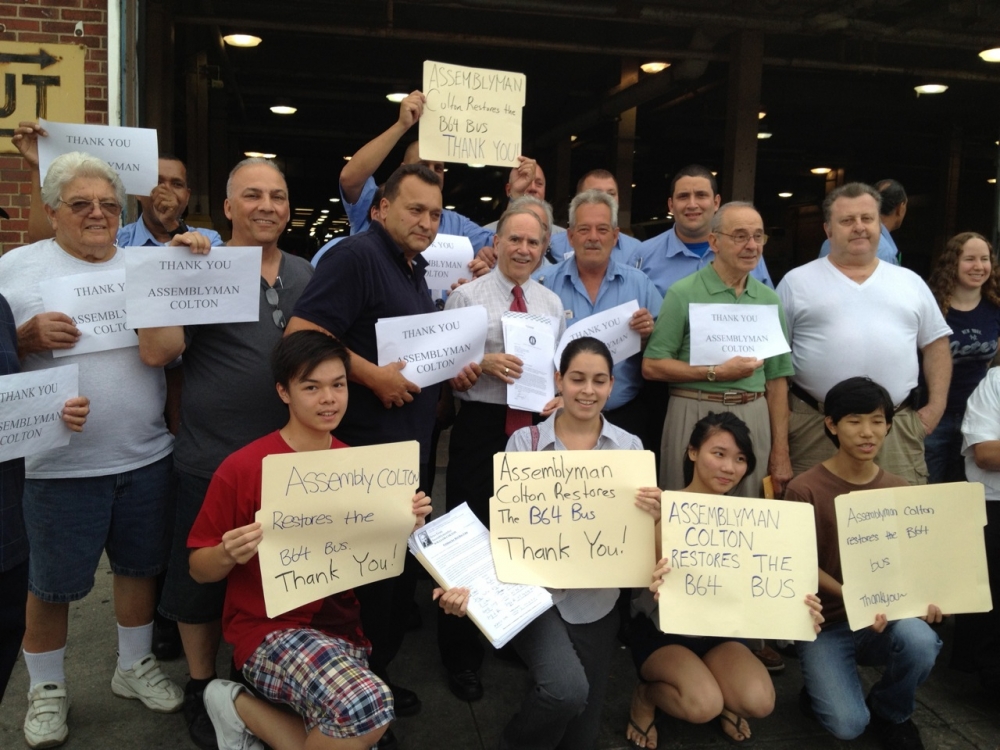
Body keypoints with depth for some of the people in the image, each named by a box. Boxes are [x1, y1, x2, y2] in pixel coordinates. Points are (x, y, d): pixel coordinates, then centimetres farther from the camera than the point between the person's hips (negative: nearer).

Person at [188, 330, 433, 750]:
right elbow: (199, 569, -3)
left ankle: (257, 716, 19)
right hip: (269, 630, -5)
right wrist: (229, 555, -25)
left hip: (341, 628, 6)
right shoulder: (243, 468, -13)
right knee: (367, 706, -31)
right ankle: (240, 706, -2)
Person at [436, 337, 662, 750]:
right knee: (567, 689, -28)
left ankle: (542, 687, 44)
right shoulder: (525, 441, -4)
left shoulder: (630, 447, 1)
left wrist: (654, 516, -24)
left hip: (596, 601, 3)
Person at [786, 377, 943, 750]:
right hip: (826, 622, -3)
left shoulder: (899, 490, 1)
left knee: (921, 641, -30)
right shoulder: (805, 489, -13)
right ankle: (821, 687, 20)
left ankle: (889, 712, 4)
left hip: (886, 617, 4)